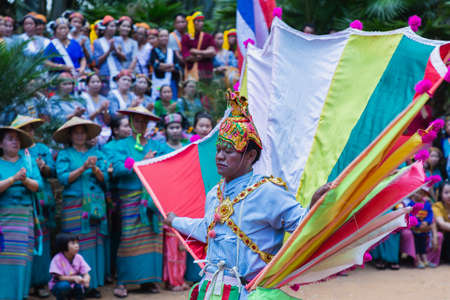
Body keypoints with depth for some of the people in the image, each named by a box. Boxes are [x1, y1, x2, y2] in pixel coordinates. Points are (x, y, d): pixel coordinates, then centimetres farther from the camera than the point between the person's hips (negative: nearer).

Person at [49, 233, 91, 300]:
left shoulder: (79, 258, -9)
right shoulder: (57, 259, -21)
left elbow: (86, 274, -13)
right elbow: (60, 277, -23)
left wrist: (86, 280, -38)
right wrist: (73, 278, -40)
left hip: (73, 287, 3)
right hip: (58, 287, -3)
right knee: (64, 285, -36)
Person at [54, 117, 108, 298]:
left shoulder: (96, 153, 14)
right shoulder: (64, 155, 7)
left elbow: (104, 179, 7)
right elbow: (63, 178, -6)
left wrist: (95, 169, -12)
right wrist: (83, 168, -15)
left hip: (96, 204, 3)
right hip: (74, 204, -3)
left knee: (96, 243, -1)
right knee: (77, 245, -8)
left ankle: (93, 284, 4)